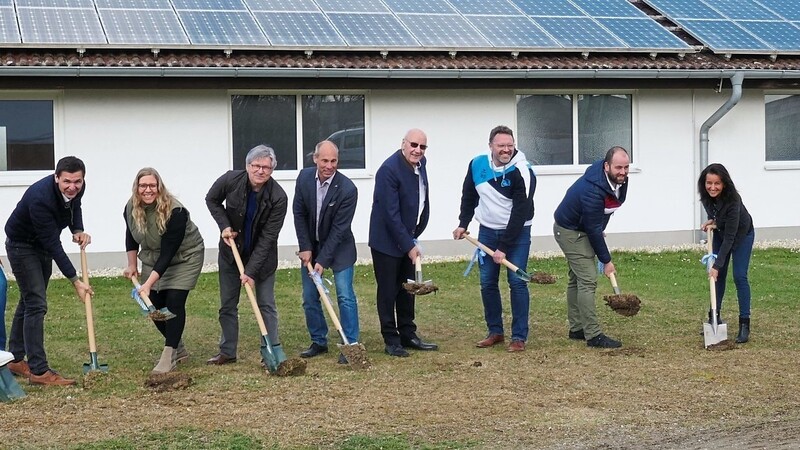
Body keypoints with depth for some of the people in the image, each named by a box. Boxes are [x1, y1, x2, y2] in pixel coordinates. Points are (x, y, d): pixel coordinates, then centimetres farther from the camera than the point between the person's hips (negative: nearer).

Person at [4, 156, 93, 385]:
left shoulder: (77, 188, -16)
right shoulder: (40, 198, -38)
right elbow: (53, 244, -34)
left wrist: (78, 231, -11)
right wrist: (75, 281, -31)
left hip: (42, 245, 8)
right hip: (21, 246, -8)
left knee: (29, 301, 15)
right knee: (36, 304, -13)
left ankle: (15, 360, 27)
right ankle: (38, 371, -11)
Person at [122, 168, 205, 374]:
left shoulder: (174, 212, -32)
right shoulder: (131, 208, -13)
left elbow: (168, 254, -33)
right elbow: (131, 236, 9)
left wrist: (149, 283, -38)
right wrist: (132, 265, 7)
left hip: (184, 257, -6)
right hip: (152, 259, 6)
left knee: (174, 303, -17)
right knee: (153, 305, 3)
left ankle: (168, 357, -15)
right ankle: (177, 348, 21)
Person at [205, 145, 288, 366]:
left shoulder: (278, 197, -24)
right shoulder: (230, 180, -18)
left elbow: (267, 238, -22)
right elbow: (211, 200, 4)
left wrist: (251, 271, -25)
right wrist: (224, 225, -11)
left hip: (261, 255, -2)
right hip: (231, 251, 3)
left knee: (266, 304, 0)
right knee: (227, 304, 9)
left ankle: (274, 350, 8)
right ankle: (227, 351, 19)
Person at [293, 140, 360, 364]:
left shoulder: (347, 189, -24)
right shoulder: (304, 177, -10)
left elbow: (339, 229, -21)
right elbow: (299, 214, -1)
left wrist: (323, 260, -22)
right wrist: (305, 248, -5)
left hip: (339, 248, -4)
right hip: (311, 246, 4)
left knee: (345, 296, -8)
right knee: (309, 298, 7)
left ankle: (351, 345, -2)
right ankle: (319, 342, 21)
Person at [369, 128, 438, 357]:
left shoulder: (420, 163, 2)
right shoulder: (389, 170, -23)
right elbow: (391, 214, -24)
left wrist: (414, 236, 9)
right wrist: (409, 245, -22)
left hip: (408, 238, 8)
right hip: (387, 240, -8)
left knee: (407, 289, 15)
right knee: (388, 292, 1)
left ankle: (408, 335, 25)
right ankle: (391, 341, 9)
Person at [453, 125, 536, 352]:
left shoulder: (522, 172, -20)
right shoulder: (477, 164, -5)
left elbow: (520, 213, -22)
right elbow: (469, 195, 13)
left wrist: (504, 247, -23)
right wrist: (463, 224, 6)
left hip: (517, 233, -5)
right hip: (487, 231, 5)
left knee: (517, 282, -8)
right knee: (487, 283, 6)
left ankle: (519, 336, 0)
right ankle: (495, 332, 18)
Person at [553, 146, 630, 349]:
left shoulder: (619, 179, -9)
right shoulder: (592, 190, -36)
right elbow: (593, 229, -27)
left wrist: (599, 231, 17)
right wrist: (606, 260, -18)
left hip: (582, 228, 9)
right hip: (570, 231, -9)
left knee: (577, 278, 15)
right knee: (587, 280, -13)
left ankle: (576, 329, 24)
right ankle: (593, 335, -11)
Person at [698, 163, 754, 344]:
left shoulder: (732, 200, -39)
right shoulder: (706, 196, -22)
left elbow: (729, 238, -36)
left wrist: (717, 265, -37)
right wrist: (711, 221, -14)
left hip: (741, 234, -5)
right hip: (720, 233, 5)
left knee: (739, 276, -12)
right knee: (718, 275, 6)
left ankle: (744, 324, -8)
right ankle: (714, 317, 17)